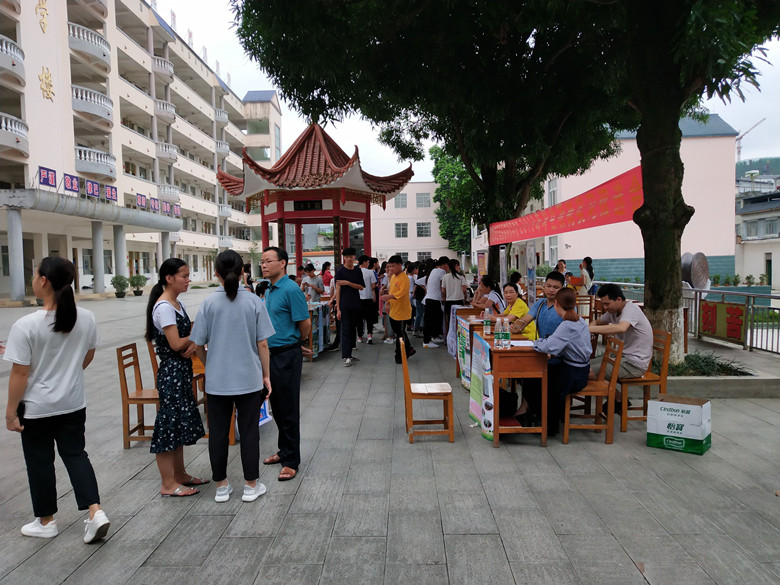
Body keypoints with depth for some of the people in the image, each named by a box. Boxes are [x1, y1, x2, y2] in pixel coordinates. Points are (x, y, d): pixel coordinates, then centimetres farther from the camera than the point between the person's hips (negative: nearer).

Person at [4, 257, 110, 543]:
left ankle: (46, 521, 30)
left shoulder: (26, 325, -22)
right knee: (76, 455, 15)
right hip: (74, 404, 4)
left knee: (40, 462, 14)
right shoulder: (86, 318, -8)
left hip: (36, 408, -3)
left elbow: (20, 374, -18)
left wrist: (11, 412, -6)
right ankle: (96, 512, 5)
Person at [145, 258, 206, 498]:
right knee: (170, 424, -1)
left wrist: (193, 344, -9)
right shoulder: (163, 307, -17)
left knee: (180, 422, 16)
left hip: (182, 370, 10)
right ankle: (168, 485, 10)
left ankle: (180, 475, 29)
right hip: (171, 371, -10)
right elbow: (176, 344, -19)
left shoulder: (177, 303, 12)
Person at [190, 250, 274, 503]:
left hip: (217, 380, 1)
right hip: (249, 378, -1)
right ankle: (251, 485, 20)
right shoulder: (254, 301, -7)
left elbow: (197, 344, -1)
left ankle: (221, 486, 25)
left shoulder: (209, 303, -6)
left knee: (218, 432, 13)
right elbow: (263, 343, -5)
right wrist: (266, 375, 6)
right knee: (249, 431, 10)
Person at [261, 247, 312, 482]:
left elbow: (305, 323, -15)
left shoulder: (291, 290, -16)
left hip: (287, 356, -9)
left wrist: (300, 345, 1)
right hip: (271, 355, 9)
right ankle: (284, 451, 32)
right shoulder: (269, 291, 12)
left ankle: (291, 461, 10)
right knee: (277, 407, 17)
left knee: (288, 410, 0)